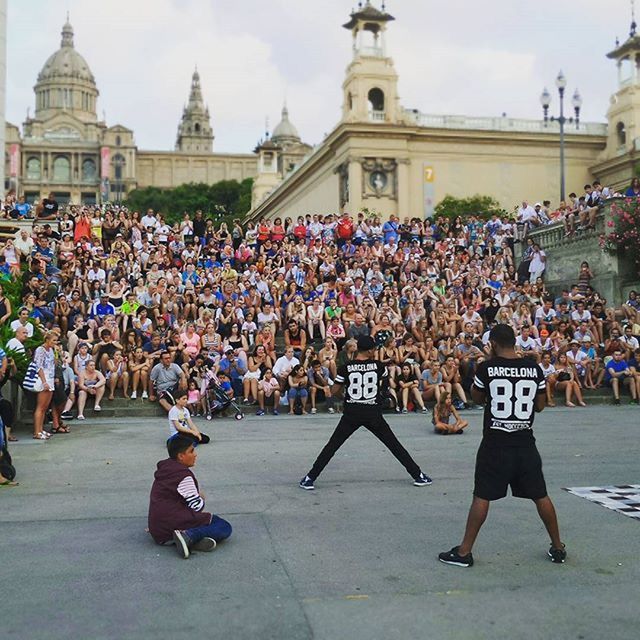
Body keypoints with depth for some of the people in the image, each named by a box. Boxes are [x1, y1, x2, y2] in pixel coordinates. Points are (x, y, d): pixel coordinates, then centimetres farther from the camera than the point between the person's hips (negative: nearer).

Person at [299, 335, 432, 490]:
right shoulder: (377, 366, -2)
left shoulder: (346, 367, -6)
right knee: (394, 445, 12)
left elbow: (333, 391, -1)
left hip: (352, 414, -1)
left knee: (331, 446, 7)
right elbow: (386, 374, 22)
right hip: (373, 414, 1)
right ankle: (418, 475, 16)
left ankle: (309, 478, 3)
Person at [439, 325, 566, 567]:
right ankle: (558, 548, 28)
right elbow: (540, 406, 7)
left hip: (495, 444, -3)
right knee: (540, 496, 16)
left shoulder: (486, 367, -9)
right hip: (525, 443, 3)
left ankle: (464, 552, 8)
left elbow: (478, 398, 9)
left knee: (481, 497, 3)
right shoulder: (534, 368, 0)